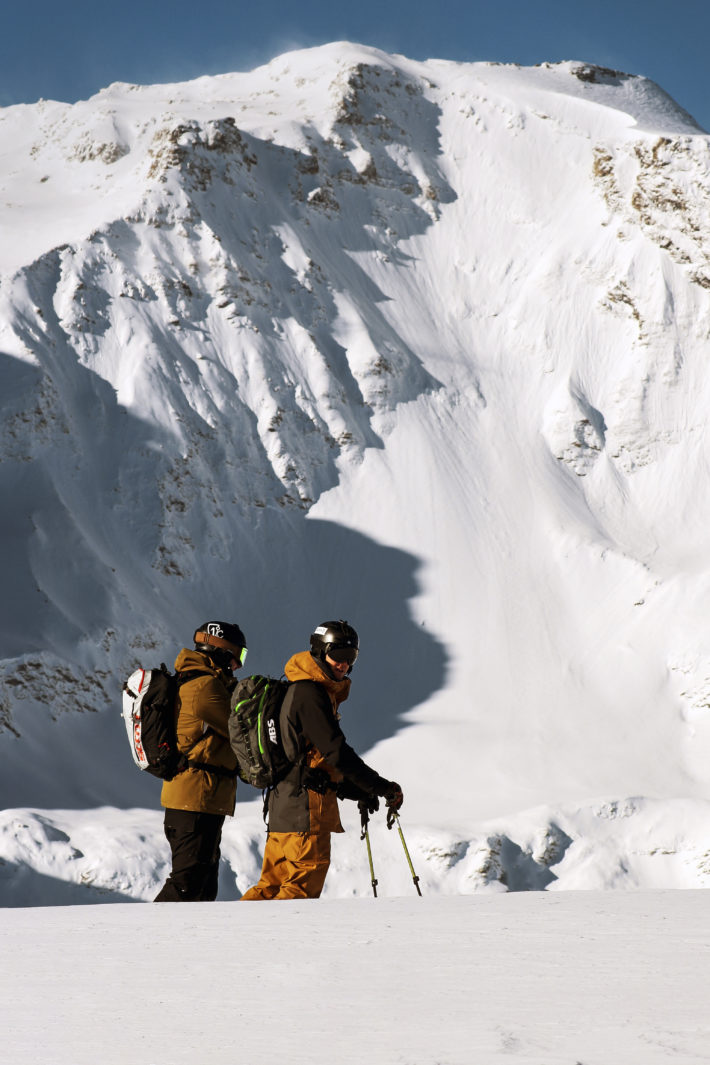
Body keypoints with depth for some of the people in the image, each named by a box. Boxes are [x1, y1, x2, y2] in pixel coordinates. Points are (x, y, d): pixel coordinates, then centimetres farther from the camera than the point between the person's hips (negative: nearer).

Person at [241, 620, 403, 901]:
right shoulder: (309, 694, -12)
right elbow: (335, 752, -19)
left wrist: (358, 792, 16)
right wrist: (381, 787, -15)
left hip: (285, 805, 10)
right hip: (306, 804, -10)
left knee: (274, 883, 10)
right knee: (306, 883, -9)